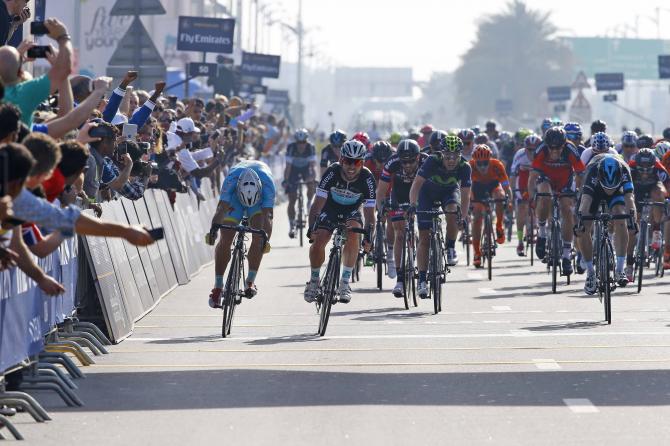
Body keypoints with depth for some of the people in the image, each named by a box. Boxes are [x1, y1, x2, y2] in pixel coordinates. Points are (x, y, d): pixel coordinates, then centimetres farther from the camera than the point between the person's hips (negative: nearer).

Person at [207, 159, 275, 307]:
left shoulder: (267, 182, -40)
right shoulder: (231, 179, -40)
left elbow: (267, 215, -42)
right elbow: (221, 208, -46)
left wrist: (266, 239, -54)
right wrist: (213, 228, -62)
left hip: (260, 199, 0)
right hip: (234, 199, 0)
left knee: (258, 237, -22)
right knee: (225, 241, -10)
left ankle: (250, 281, -10)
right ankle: (218, 287, 1)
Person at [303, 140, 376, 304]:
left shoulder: (367, 179, -26)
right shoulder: (332, 173, -27)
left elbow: (369, 212, -23)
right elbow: (318, 203, -26)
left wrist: (368, 236, -36)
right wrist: (311, 227, -37)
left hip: (352, 212, 0)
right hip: (330, 209, 0)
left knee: (353, 233, -31)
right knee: (318, 240, -20)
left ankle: (345, 282, -23)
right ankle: (314, 279, 7)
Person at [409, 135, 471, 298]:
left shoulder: (464, 167, -28)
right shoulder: (432, 161, -33)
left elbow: (465, 195, -26)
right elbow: (416, 185, -35)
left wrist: (464, 217, -36)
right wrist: (412, 206, -48)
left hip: (450, 191, 1)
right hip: (428, 192, -1)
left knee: (452, 211, -35)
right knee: (424, 238, -7)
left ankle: (451, 248, -10)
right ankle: (422, 280, -1)